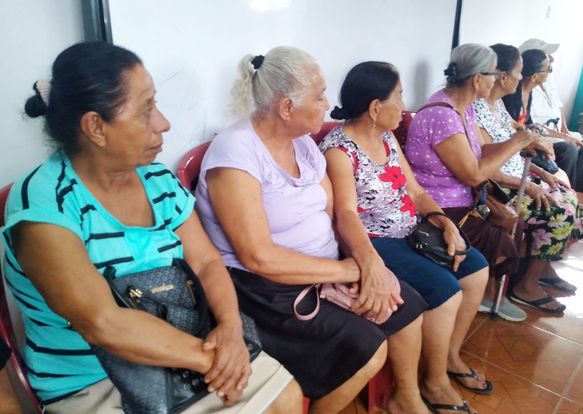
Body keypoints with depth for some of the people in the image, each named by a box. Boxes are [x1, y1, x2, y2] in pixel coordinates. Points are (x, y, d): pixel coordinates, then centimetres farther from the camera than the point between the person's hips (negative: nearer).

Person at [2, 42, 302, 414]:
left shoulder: (159, 181, -1)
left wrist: (231, 327, -18)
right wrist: (210, 357, -23)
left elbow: (207, 262, 0)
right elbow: (104, 325, -28)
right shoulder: (42, 204, -21)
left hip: (178, 355, 6)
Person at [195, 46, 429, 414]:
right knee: (367, 348, -19)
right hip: (267, 289, -8)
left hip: (326, 270, 9)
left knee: (407, 305, 7)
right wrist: (350, 270, -21)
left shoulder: (303, 143, 4)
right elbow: (259, 259, -27)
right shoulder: (235, 154, -22)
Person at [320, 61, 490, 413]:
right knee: (445, 290, -20)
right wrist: (368, 257, -50)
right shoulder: (338, 149, -19)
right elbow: (346, 213, -32)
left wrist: (446, 223, -7)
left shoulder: (388, 137, 7)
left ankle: (451, 355, 24)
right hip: (374, 243, -9)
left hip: (409, 234, 10)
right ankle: (435, 384, 4)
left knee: (476, 267, 8)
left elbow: (415, 191, 9)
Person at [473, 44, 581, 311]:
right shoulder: (478, 110, -22)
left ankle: (544, 267, 21)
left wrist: (540, 172, 7)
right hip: (498, 188, -10)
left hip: (518, 178, 10)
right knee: (561, 213, -15)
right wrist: (528, 186, -19)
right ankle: (527, 287, -1)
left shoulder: (497, 103, 8)